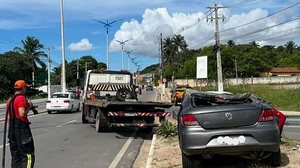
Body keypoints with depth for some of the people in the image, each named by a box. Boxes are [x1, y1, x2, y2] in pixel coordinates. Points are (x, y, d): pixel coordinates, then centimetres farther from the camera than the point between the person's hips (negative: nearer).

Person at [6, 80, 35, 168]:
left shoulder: (10, 99, 13)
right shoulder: (21, 98, -15)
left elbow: (9, 115, 16)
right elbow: (22, 114, -25)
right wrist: (29, 107, -10)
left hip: (12, 129, 9)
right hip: (22, 129, -9)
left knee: (15, 156, 15)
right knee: (28, 156, -4)